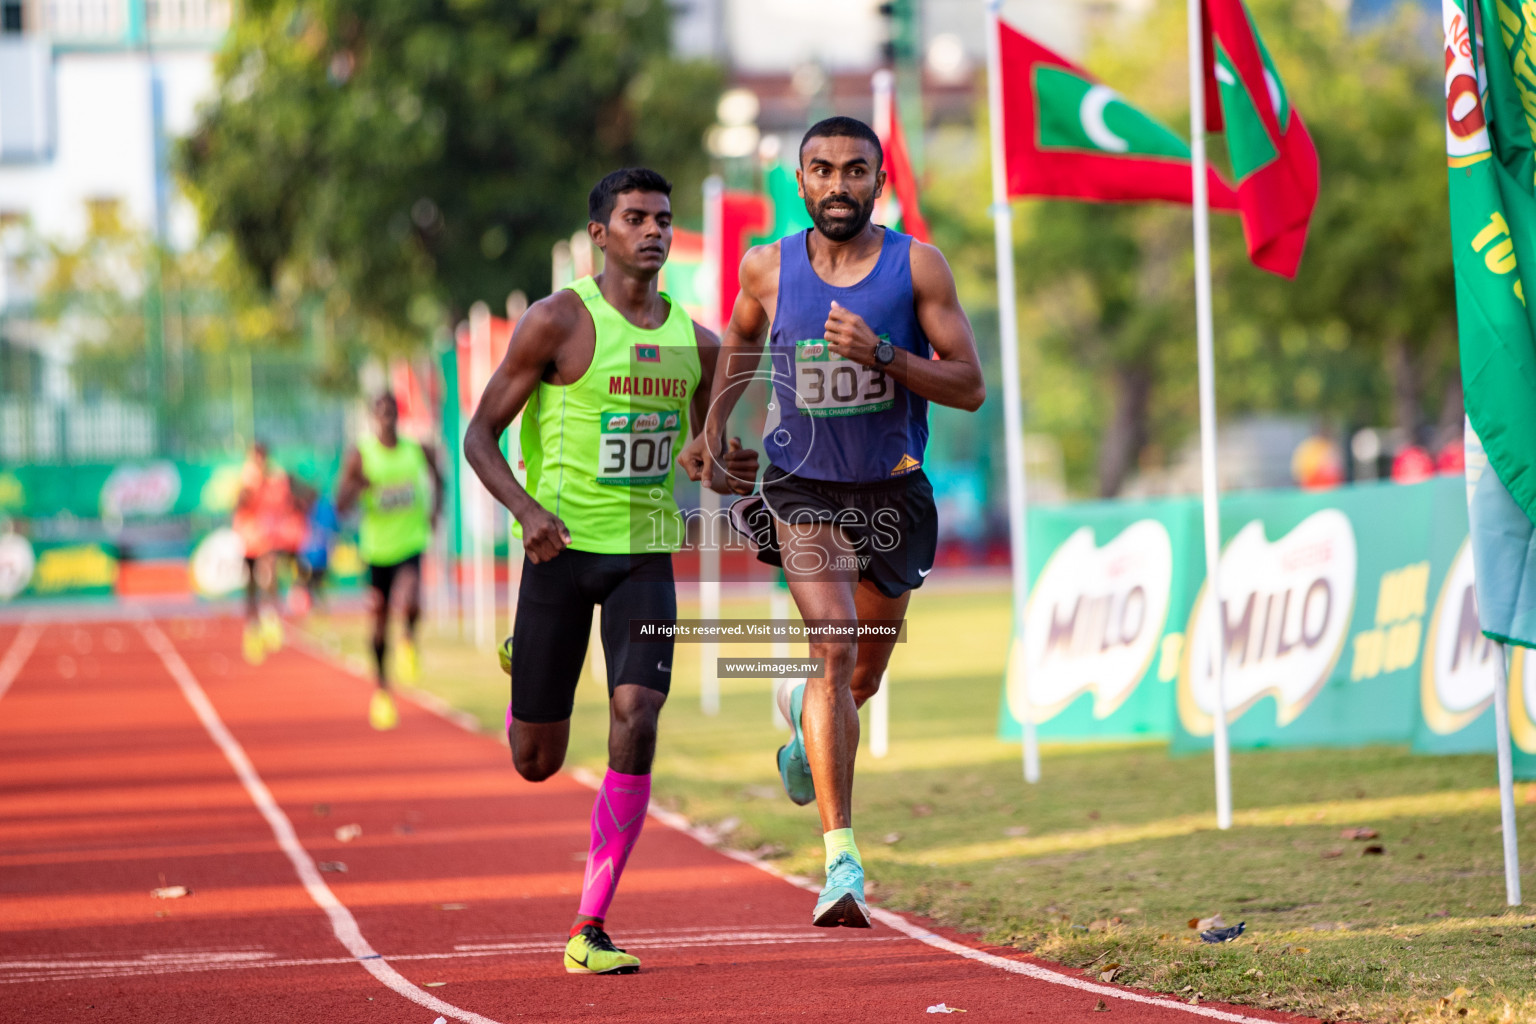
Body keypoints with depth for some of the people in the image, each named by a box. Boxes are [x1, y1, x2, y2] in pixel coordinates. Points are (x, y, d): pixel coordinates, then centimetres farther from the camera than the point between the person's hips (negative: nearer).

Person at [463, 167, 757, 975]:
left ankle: (590, 931, -11)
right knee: (536, 763, 5)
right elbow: (480, 434, -6)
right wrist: (526, 509, -24)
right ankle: (524, 671, 45)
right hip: (561, 548, -3)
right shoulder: (558, 322, -8)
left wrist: (734, 467, -5)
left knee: (636, 722, -18)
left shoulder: (695, 342, 7)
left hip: (646, 555, 3)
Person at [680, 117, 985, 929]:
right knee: (834, 649, -22)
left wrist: (884, 355, -24)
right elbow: (740, 341, 18)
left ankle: (803, 709, 55)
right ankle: (842, 862, -25)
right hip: (802, 488, -2)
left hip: (891, 492, 2)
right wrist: (712, 428, 7)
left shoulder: (918, 267, -9)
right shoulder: (769, 268, -5)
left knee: (862, 678, 16)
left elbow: (969, 387, -11)